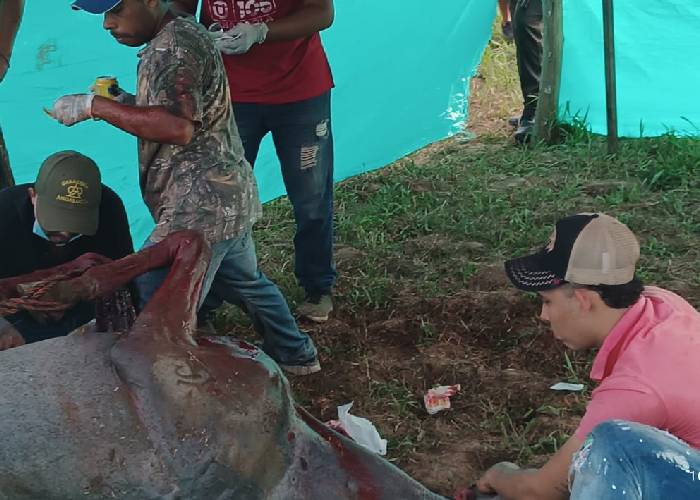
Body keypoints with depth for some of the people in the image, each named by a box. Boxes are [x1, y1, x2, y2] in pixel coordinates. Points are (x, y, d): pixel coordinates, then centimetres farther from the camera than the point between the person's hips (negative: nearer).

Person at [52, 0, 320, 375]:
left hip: (202, 206, -11)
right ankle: (296, 356, 46)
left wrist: (95, 106, -24)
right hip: (229, 197, 11)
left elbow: (177, 127, -29)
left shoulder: (176, 42, -16)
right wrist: (126, 104, 7)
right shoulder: (176, 39, 16)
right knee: (246, 283, 28)